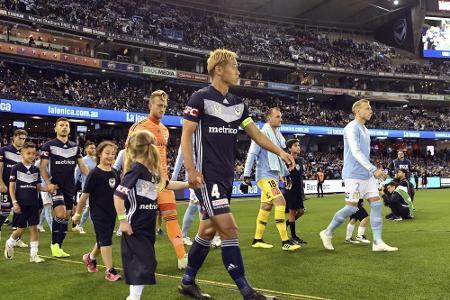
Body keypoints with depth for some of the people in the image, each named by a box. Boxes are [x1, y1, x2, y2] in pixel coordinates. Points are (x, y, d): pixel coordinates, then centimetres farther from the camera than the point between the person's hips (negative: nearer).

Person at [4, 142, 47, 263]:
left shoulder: (36, 170, 7)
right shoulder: (16, 168, -4)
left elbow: (38, 187, 9)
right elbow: (11, 187, -3)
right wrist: (14, 202, -11)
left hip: (33, 204, 3)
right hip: (21, 203, -3)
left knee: (34, 228, 1)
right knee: (21, 229, 4)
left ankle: (33, 254, 6)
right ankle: (9, 243, 34)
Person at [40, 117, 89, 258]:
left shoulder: (75, 146, 10)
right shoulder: (49, 145, -3)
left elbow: (82, 165, 10)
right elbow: (43, 166, -4)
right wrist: (48, 183, -16)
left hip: (70, 187, 5)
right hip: (56, 185, -5)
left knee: (66, 217, 7)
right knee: (60, 215, -16)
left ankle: (58, 247, 17)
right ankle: (54, 244, 1)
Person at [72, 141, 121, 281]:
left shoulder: (115, 173, 4)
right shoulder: (94, 173, -13)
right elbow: (85, 194, -10)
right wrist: (78, 213, -7)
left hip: (112, 212, 6)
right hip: (98, 213, -6)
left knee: (103, 239, 18)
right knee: (105, 241, -5)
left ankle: (90, 257, 43)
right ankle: (110, 271, 2)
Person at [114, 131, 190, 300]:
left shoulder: (154, 172, 6)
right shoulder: (136, 170, -18)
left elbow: (167, 184, 23)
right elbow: (118, 195, -21)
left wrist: (188, 184, 18)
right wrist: (123, 221, -20)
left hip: (147, 227, 8)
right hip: (134, 227, -8)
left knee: (138, 263, 16)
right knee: (145, 263, -7)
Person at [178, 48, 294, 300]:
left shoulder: (238, 103, 13)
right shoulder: (201, 98, -7)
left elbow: (256, 133, 12)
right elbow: (186, 135, -9)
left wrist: (280, 151, 0)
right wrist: (191, 170, -17)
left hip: (226, 177, 8)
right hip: (207, 176, -8)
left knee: (208, 230, 12)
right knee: (229, 229, -11)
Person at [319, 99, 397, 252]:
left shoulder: (364, 130, 16)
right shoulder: (351, 128, -12)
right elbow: (356, 152, -22)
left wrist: (373, 171, 18)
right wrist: (374, 170, -25)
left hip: (367, 175, 9)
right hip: (354, 175, -9)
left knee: (376, 204, 1)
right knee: (351, 208, -6)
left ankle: (378, 242, 3)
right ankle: (327, 233, 11)